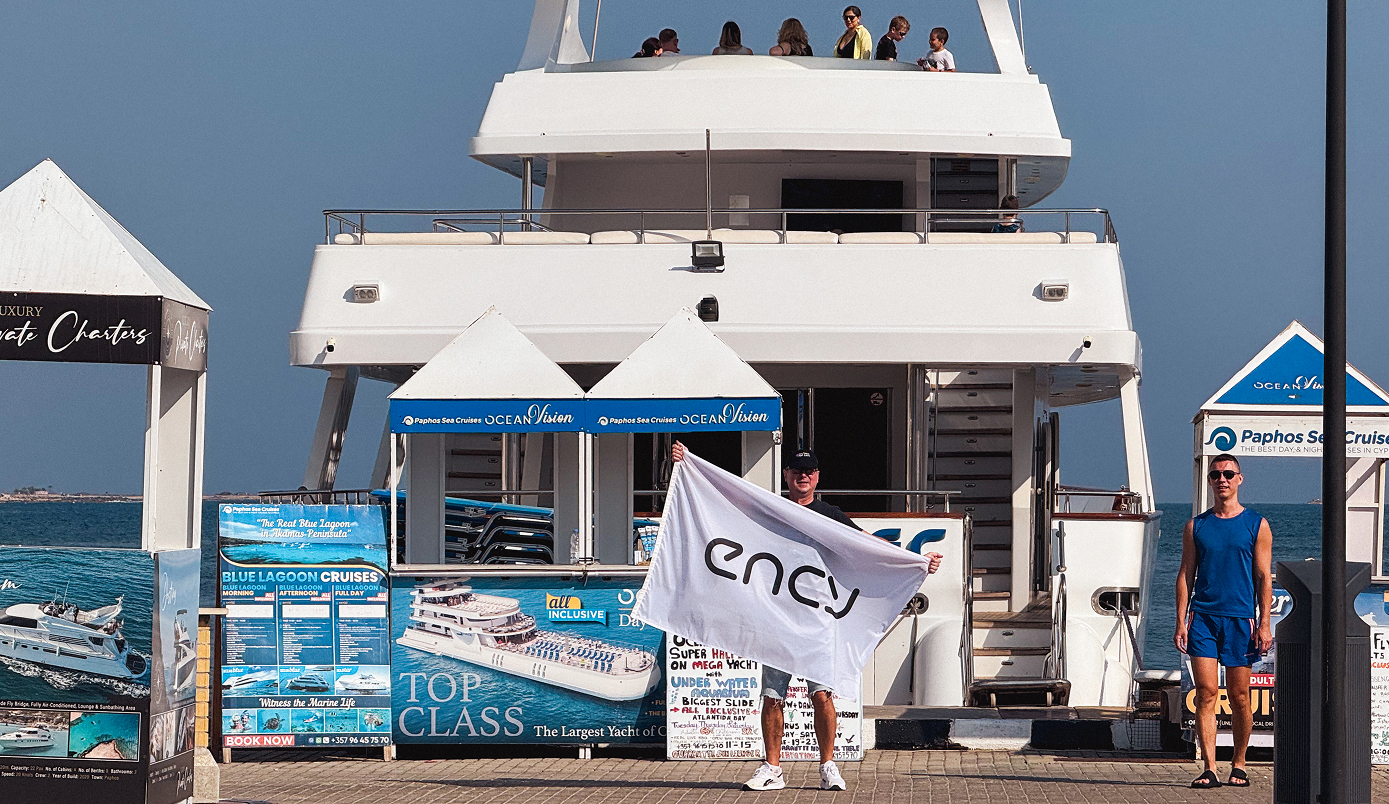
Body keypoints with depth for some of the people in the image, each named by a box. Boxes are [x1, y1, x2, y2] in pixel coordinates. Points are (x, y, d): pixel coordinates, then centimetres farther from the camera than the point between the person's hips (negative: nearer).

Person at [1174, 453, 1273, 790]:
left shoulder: (1257, 525, 6)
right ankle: (1209, 768, -9)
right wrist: (1181, 621, 1)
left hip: (1240, 618, -1)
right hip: (1203, 617, 1)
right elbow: (1186, 575, 10)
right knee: (1206, 693, -8)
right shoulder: (1196, 526, 11)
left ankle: (1238, 765, 17)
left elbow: (1263, 578, 3)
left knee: (1238, 696, 3)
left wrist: (1264, 624, -5)